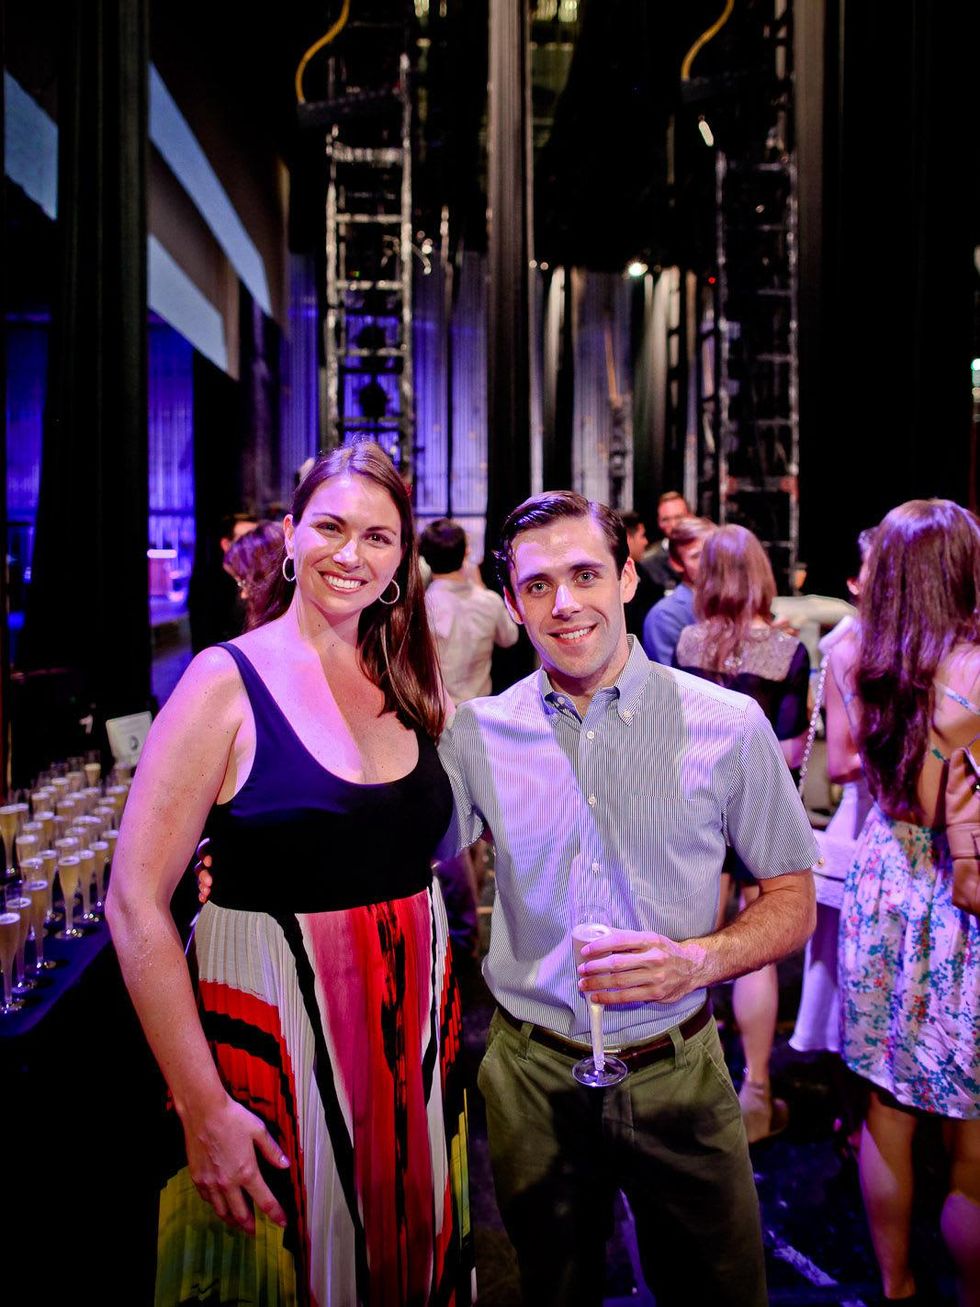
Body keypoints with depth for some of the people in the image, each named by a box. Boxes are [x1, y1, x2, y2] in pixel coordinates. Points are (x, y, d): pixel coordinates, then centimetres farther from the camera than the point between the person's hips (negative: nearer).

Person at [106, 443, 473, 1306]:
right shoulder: (228, 682, -12)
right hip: (276, 1026, -5)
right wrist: (202, 1109, -15)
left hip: (414, 1023, 5)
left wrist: (444, 1006, 0)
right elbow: (137, 905, -14)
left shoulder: (406, 683, 5)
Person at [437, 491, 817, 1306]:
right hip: (535, 1076, 1)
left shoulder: (728, 726, -9)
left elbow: (793, 899, -2)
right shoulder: (478, 734, -5)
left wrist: (699, 959, -21)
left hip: (678, 1072, -1)